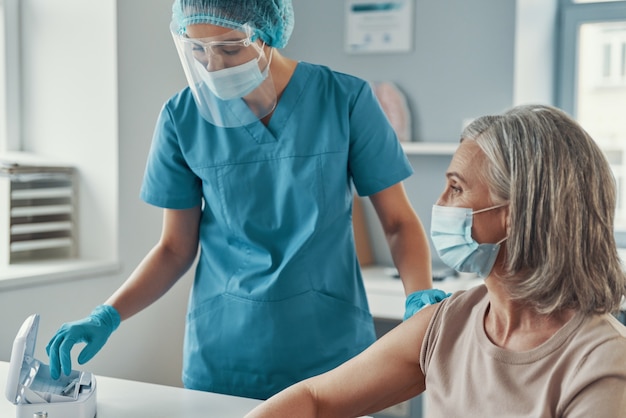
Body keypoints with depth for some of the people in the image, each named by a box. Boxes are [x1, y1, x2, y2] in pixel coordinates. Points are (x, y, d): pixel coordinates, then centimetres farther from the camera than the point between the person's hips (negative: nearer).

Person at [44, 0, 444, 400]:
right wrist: (107, 316, -10)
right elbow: (176, 248, 3)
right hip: (222, 357, 2)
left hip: (331, 349, -1)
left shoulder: (345, 100, -9)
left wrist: (421, 298, -20)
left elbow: (399, 221, -3)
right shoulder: (183, 117, -4)